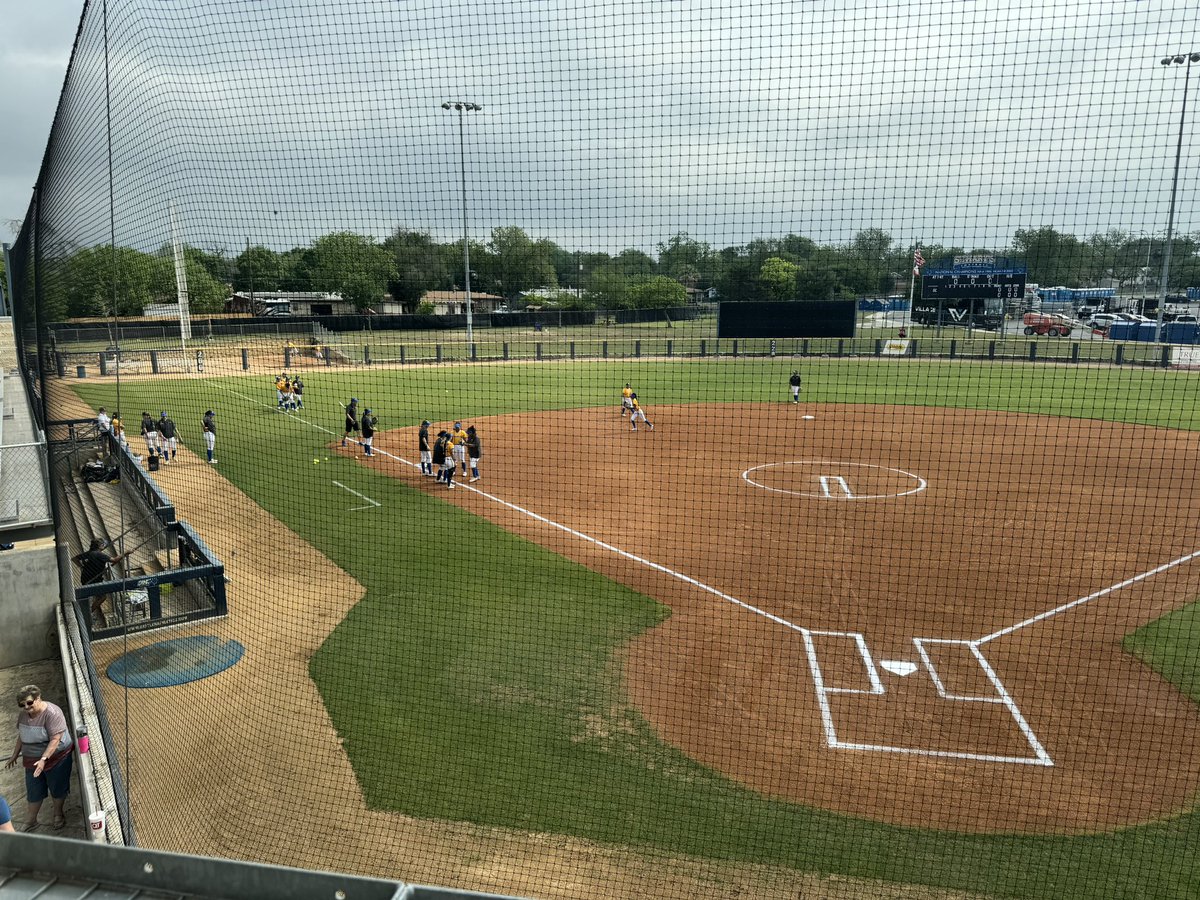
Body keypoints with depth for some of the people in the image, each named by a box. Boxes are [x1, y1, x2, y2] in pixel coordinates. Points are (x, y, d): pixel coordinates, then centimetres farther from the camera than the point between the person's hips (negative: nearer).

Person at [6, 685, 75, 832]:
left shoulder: (52, 713, -27)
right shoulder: (23, 714, -4)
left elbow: (55, 740, -29)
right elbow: (21, 736, 13)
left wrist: (43, 759, -35)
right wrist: (15, 755, 18)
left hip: (56, 758, -6)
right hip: (32, 760, 6)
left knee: (57, 788, 12)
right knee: (33, 792, 15)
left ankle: (58, 814, 35)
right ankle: (31, 822, 32)